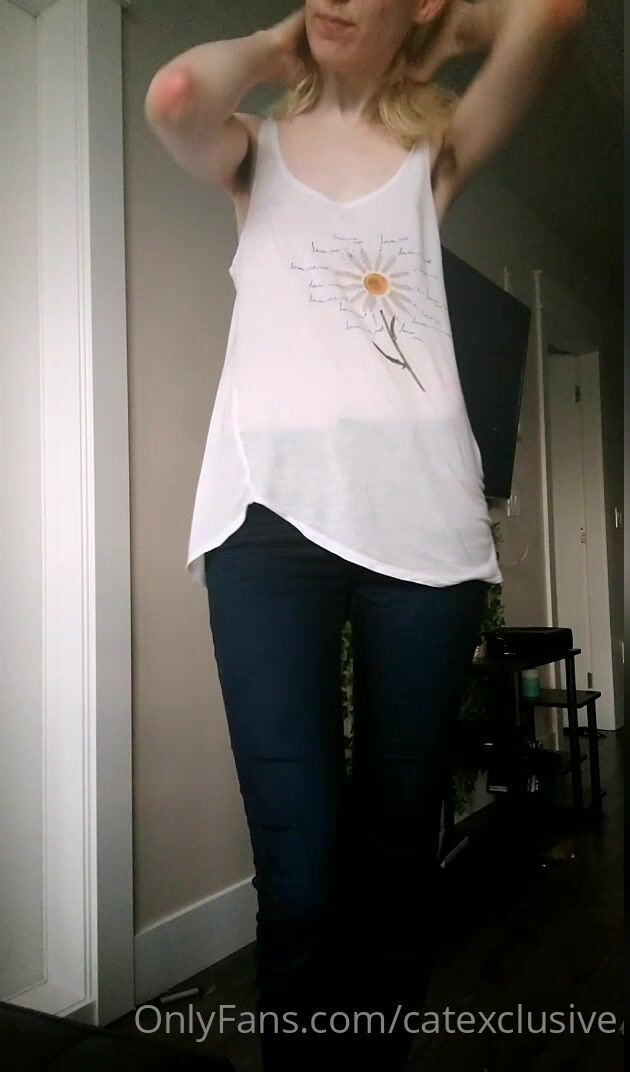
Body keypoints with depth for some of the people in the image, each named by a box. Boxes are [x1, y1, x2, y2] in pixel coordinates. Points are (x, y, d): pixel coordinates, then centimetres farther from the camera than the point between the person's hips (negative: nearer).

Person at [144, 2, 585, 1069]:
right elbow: (175, 94, -4)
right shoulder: (254, 151, 20)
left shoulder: (437, 150, 20)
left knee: (398, 846, 6)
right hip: (272, 512, -1)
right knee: (297, 869, -9)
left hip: (423, 515, 1)